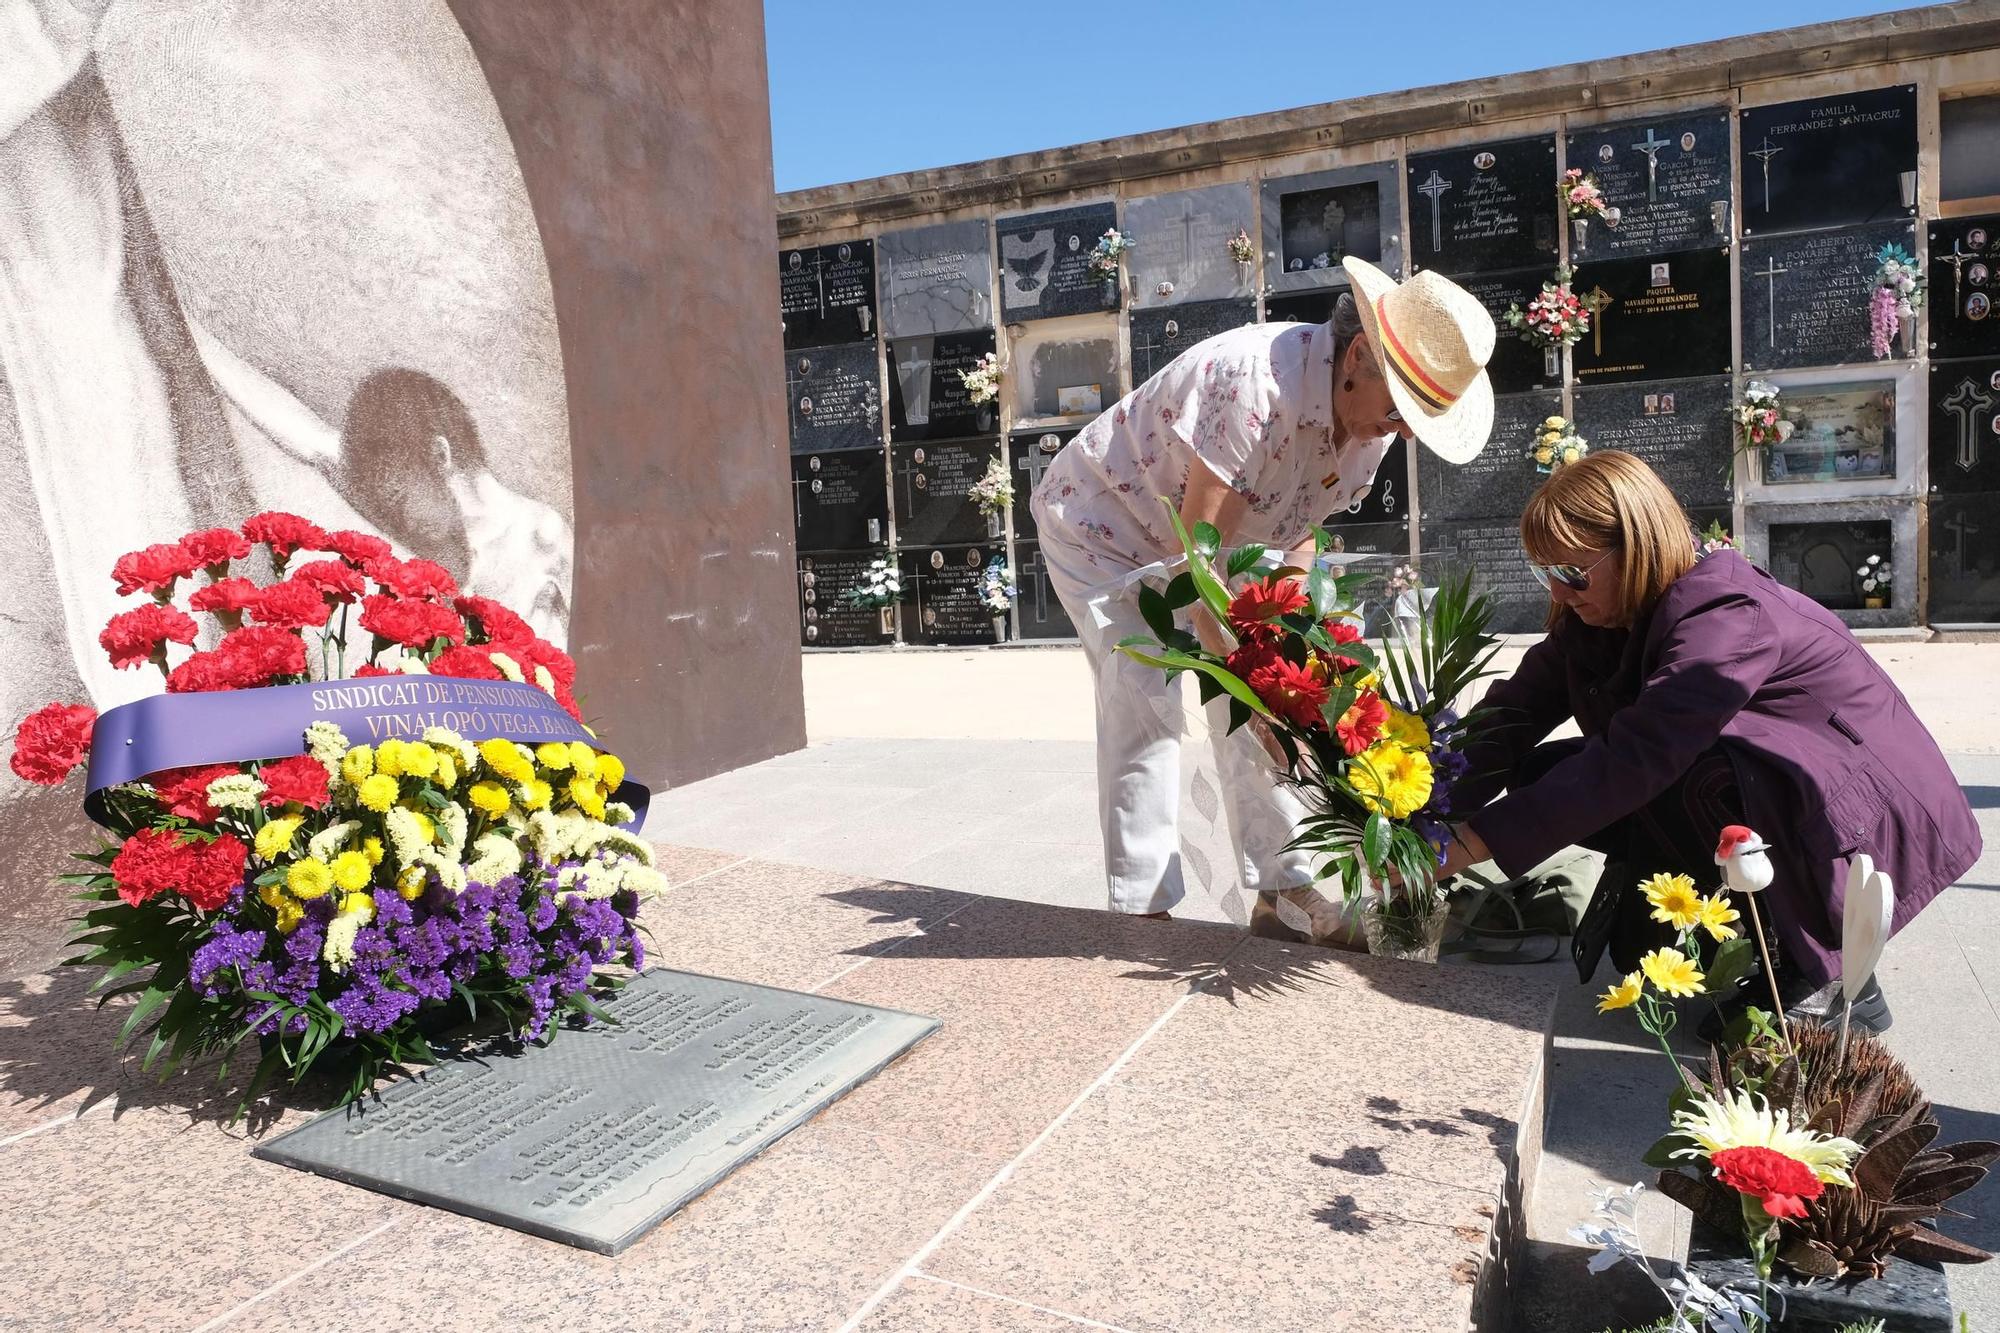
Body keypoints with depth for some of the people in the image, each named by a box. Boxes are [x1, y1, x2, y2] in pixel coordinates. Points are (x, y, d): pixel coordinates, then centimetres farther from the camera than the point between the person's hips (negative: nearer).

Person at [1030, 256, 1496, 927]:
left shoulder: (1372, 420, -11)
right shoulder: (1255, 382, -37)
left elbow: (1296, 528, 3)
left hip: (1204, 534, 7)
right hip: (1101, 520, -7)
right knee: (1145, 704, -15)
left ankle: (1282, 890, 8)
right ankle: (1144, 909, -5)